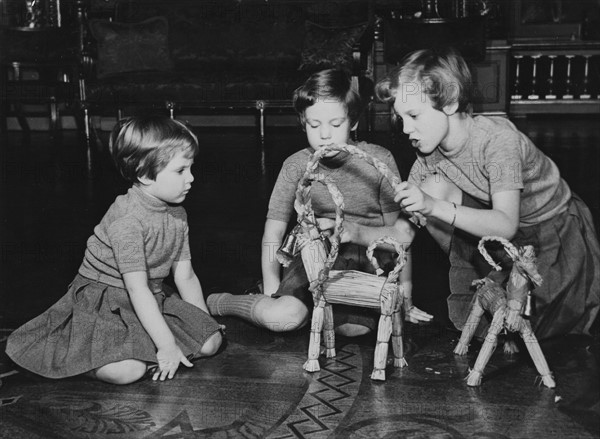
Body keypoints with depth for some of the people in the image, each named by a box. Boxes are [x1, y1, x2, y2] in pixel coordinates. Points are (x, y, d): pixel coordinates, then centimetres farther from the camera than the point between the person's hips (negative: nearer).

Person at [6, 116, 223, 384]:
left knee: (211, 342, -5)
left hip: (153, 300, 8)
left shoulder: (177, 216, 1)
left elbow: (185, 276, 7)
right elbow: (137, 288, -28)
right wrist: (166, 344, -28)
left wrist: (204, 323, 6)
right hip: (103, 300, -7)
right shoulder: (126, 220, -25)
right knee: (127, 370, -30)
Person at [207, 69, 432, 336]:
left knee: (354, 327, -29)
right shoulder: (296, 166, -4)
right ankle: (216, 303, 2)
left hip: (370, 257, 0)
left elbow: (396, 231, 0)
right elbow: (272, 235, 1)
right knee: (283, 317, -28)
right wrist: (272, 292, -5)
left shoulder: (379, 161, -6)